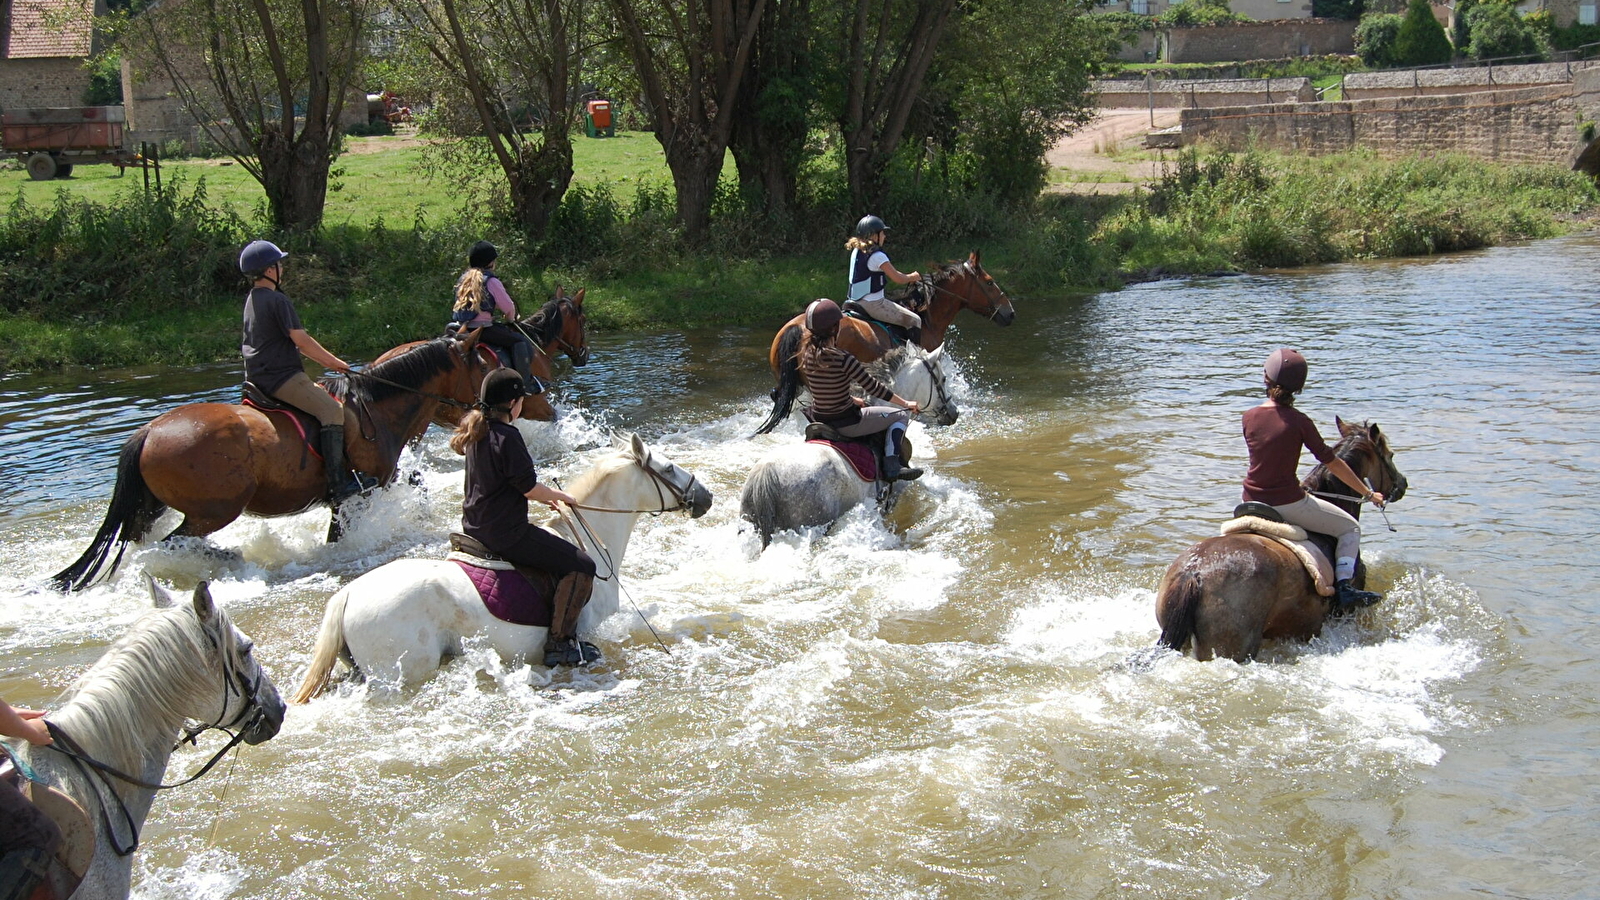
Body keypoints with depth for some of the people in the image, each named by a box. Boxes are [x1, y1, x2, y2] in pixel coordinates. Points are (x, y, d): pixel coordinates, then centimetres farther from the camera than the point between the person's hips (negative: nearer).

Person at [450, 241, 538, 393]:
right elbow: (508, 307, -5)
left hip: (462, 328, 9)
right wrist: (510, 320, 17)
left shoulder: (463, 279, 15)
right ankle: (524, 382, -10)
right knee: (520, 341, -2)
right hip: (482, 328, -9)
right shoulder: (491, 281, -9)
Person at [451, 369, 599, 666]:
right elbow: (529, 487, -19)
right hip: (506, 533, -11)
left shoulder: (477, 432, 9)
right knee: (580, 566, -7)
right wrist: (560, 496, 1)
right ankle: (560, 643, -6)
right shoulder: (507, 436, -21)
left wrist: (545, 496, 19)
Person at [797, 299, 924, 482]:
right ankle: (892, 465, 0)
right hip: (845, 424, -7)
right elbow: (873, 387, -16)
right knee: (901, 414, 11)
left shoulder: (807, 353, -4)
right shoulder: (842, 359, -25)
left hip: (819, 418, 7)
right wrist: (905, 403, -3)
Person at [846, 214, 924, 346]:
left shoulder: (856, 251, 8)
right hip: (873, 304, -10)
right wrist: (913, 277, 5)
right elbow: (898, 279, -14)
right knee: (914, 320, -2)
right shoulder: (877, 256, -19)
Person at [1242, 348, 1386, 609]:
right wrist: (1368, 493, 4)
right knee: (1350, 528, 12)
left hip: (1252, 503, 5)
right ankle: (1343, 586, -4)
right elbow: (1331, 462, -7)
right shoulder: (1298, 421, -13)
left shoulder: (1249, 418, 0)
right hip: (1288, 504, -5)